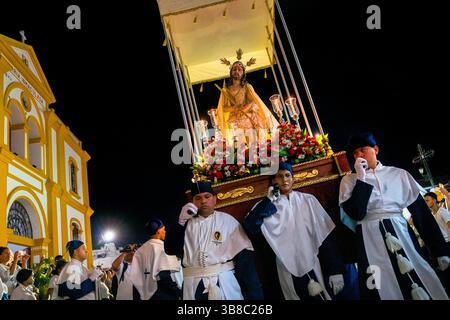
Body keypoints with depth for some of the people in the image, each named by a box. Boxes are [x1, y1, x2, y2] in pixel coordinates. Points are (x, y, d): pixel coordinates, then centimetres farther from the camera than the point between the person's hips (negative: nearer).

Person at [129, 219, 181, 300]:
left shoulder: (141, 249, 11)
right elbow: (165, 276, -19)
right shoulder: (163, 247, -11)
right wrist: (177, 292, -12)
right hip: (163, 292, -8)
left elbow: (134, 275, 9)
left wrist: (143, 292, 17)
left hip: (147, 294, 8)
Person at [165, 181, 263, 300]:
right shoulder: (187, 224, 10)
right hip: (193, 286, 2)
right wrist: (181, 222, -11)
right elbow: (171, 250, 0)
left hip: (224, 284, -2)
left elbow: (244, 256, -4)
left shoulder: (227, 220, 0)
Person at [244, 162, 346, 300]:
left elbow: (325, 236, 0)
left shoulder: (308, 200, 2)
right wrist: (269, 200, -13)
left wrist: (335, 270, -4)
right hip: (288, 271, 0)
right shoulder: (269, 206, 2)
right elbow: (249, 226, -13)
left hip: (313, 267, 1)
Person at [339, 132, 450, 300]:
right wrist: (361, 179, -11)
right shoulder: (349, 180, 4)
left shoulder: (399, 174, 7)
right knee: (385, 290, 5)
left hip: (402, 236, 2)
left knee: (423, 289, 6)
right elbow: (355, 214, -10)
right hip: (371, 243, -1)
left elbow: (421, 210, 6)